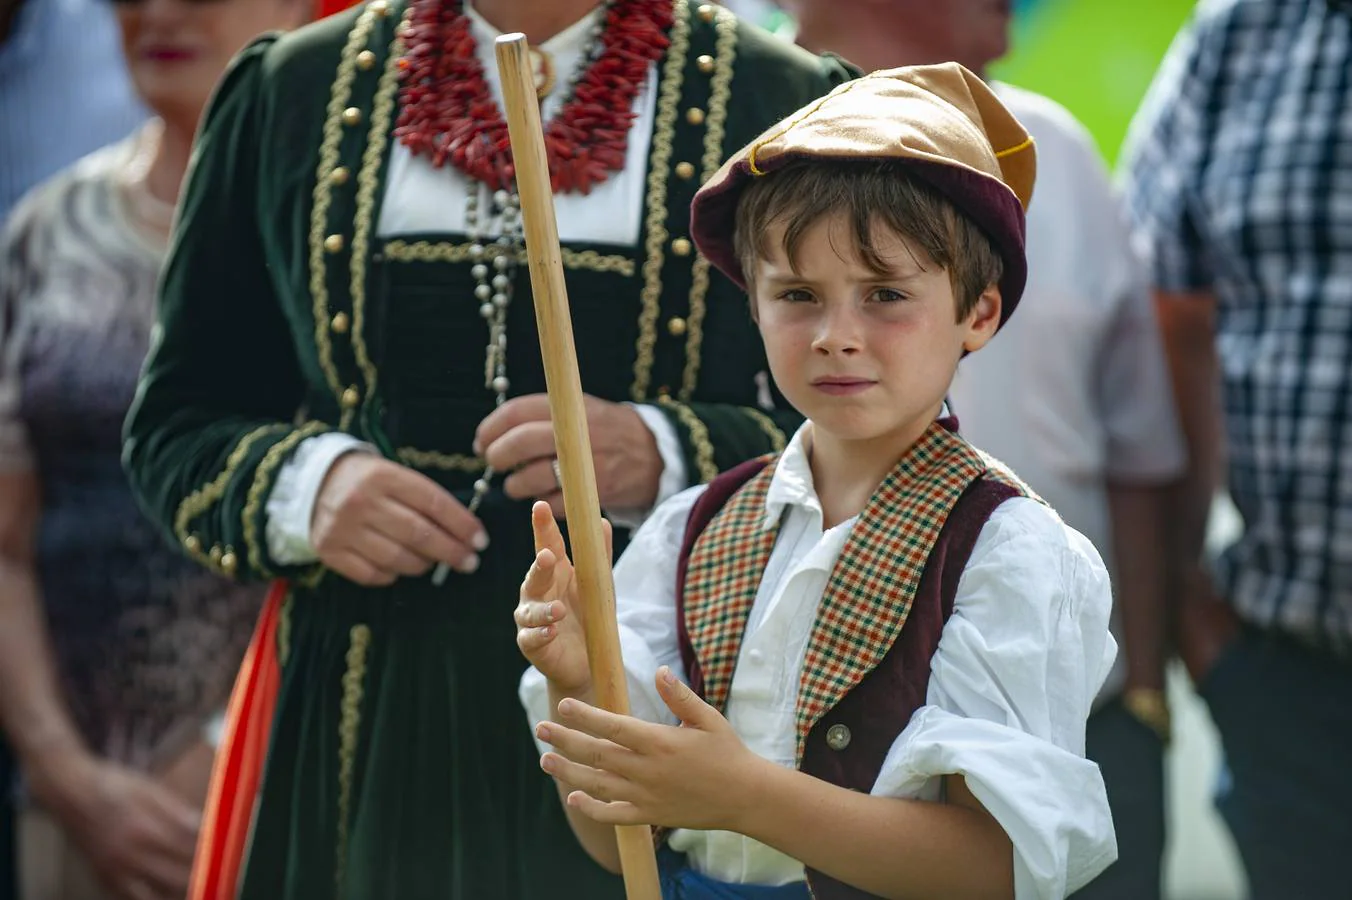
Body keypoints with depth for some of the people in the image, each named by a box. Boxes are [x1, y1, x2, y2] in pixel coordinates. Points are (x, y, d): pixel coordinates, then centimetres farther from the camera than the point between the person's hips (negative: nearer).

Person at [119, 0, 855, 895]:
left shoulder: (789, 108, 2)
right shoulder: (287, 91, 9)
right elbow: (173, 425, 12)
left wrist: (663, 461, -18)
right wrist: (301, 486, -9)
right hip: (364, 717, 2)